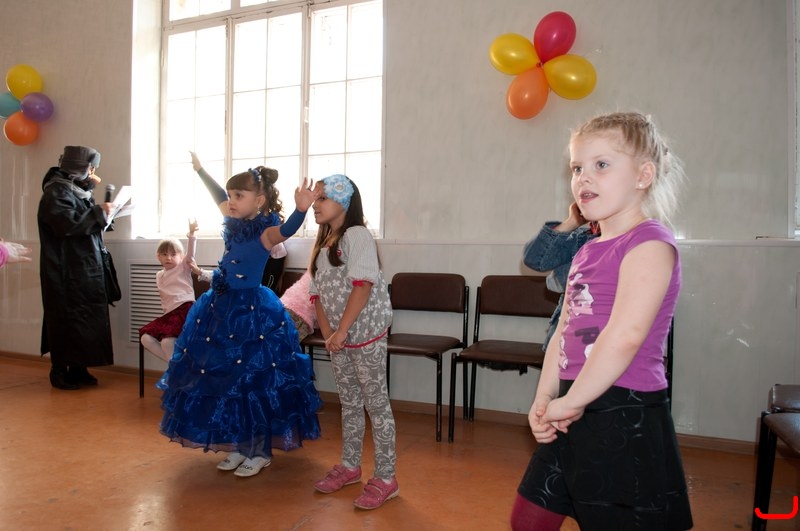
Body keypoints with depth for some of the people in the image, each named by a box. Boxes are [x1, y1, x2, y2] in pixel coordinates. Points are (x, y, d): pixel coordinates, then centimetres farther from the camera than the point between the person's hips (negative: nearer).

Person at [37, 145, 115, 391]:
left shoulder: (75, 189, 17)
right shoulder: (56, 192, -12)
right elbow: (68, 224, -26)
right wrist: (99, 212, -17)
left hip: (84, 271, 9)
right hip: (66, 273, -9)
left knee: (82, 321, 10)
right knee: (67, 322, -4)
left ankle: (78, 369, 17)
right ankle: (59, 372, 5)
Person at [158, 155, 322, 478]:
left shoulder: (266, 231, -15)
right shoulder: (235, 223, 6)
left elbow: (285, 231, -38)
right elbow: (219, 196, 25)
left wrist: (301, 209, -58)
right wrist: (200, 169, 37)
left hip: (251, 313, -8)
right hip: (221, 309, 8)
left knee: (253, 381, 1)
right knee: (222, 377, 14)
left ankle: (261, 451, 20)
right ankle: (239, 446, 30)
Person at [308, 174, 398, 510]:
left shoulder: (357, 235, -12)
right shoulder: (322, 242, 12)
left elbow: (362, 285, -21)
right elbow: (318, 293, 8)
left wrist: (342, 330, -22)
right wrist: (327, 332, -5)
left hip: (365, 333, -7)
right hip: (337, 336, 8)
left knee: (376, 403, 0)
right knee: (349, 403, 17)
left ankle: (386, 478, 10)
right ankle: (350, 466, 31)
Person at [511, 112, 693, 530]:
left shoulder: (649, 242, -13)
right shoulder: (585, 252, 13)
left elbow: (625, 335, -25)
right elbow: (563, 333, 11)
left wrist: (571, 401, -17)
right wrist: (544, 399, 1)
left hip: (625, 418, -8)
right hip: (574, 416, 9)